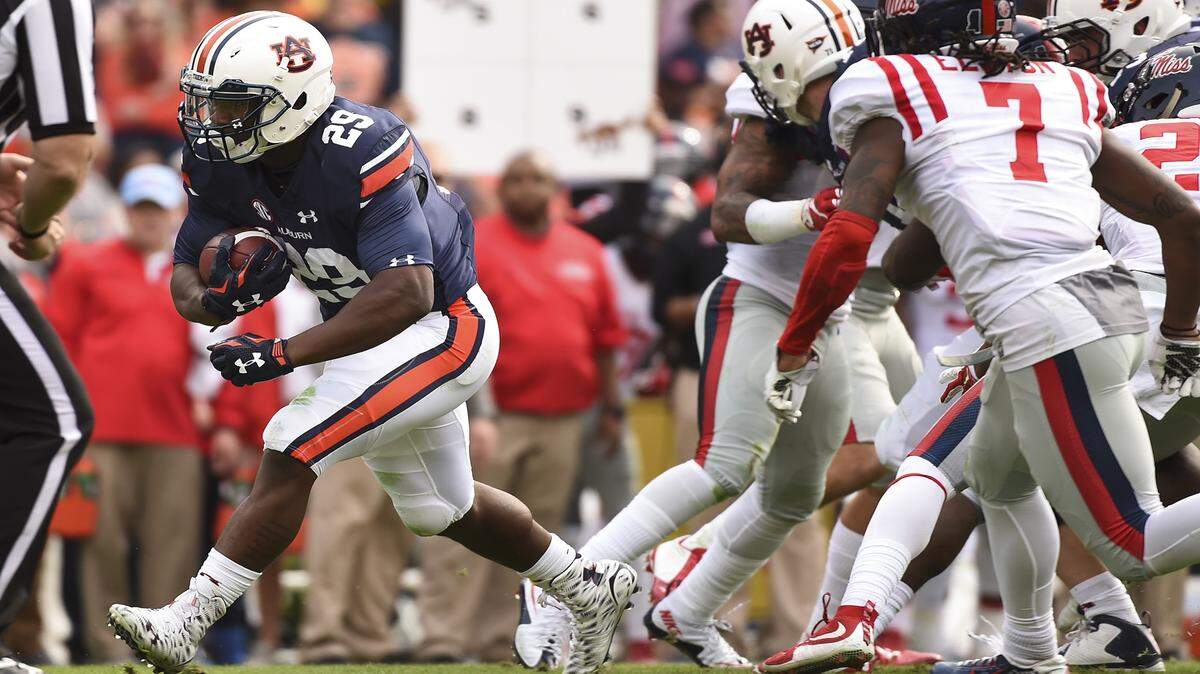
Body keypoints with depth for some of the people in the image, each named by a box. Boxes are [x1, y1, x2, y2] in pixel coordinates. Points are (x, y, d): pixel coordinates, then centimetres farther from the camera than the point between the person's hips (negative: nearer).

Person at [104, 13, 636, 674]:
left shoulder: (361, 155, -33)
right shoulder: (226, 164, -11)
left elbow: (407, 294, -41)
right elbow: (186, 277, -4)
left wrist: (285, 355, -47)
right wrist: (217, 298, -30)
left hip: (444, 329, -9)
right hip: (367, 333, 9)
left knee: (290, 452, -23)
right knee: (439, 510, 23)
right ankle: (592, 588, 43)